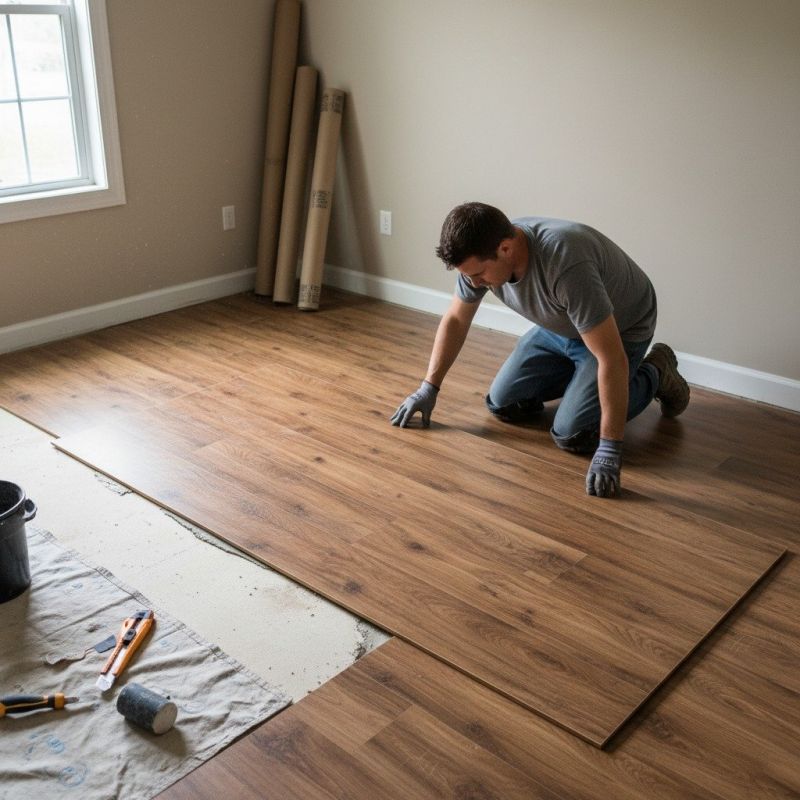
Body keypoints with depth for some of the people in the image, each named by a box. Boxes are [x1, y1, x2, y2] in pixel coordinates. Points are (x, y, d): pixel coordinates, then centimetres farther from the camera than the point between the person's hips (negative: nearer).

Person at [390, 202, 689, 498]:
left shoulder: (565, 264, -42)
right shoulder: (479, 256, -20)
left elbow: (613, 360, -41)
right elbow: (455, 319, -2)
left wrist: (610, 449, -40)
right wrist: (428, 388, -3)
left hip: (621, 329, -6)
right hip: (558, 327, 7)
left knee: (571, 434, -17)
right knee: (502, 403, 1)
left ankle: (654, 375, 6)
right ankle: (581, 373, 22)